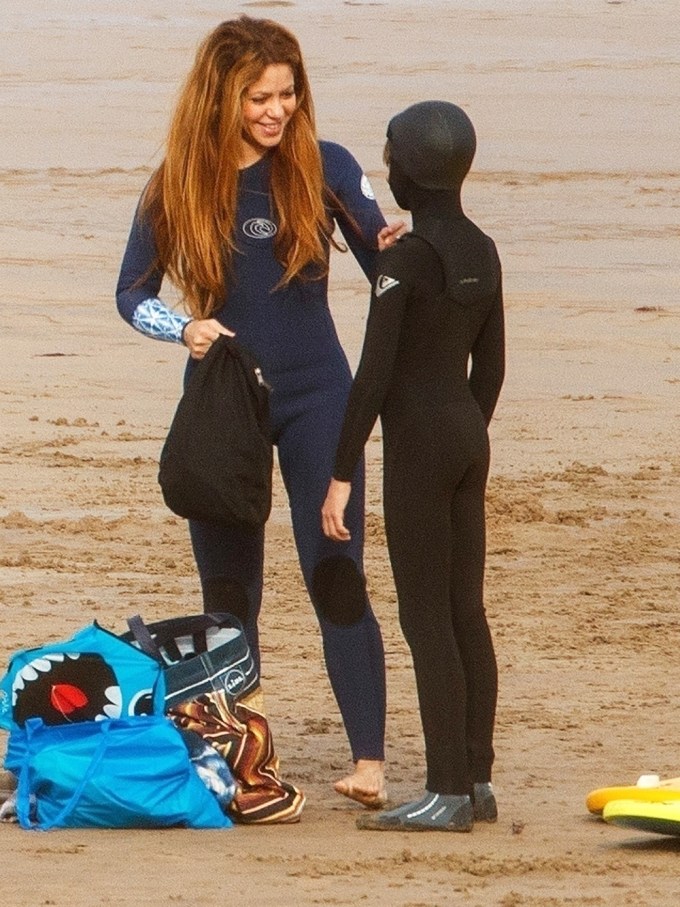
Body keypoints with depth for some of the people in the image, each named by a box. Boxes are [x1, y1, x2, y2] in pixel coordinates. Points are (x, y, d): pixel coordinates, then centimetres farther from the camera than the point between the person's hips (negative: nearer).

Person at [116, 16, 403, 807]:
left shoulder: (324, 168, -4)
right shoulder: (178, 186, -2)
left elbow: (384, 266, 1)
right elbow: (133, 294, 5)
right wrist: (184, 329, -15)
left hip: (315, 397, -2)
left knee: (336, 576, -9)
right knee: (227, 589, 6)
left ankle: (369, 760, -10)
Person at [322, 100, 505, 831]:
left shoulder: (403, 259, -16)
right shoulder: (482, 253, 8)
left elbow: (373, 373, -18)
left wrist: (340, 475, -15)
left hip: (417, 442, -8)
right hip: (470, 438, 8)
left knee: (426, 619, -5)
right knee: (466, 613, 11)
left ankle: (448, 792, -5)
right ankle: (477, 781, 14)